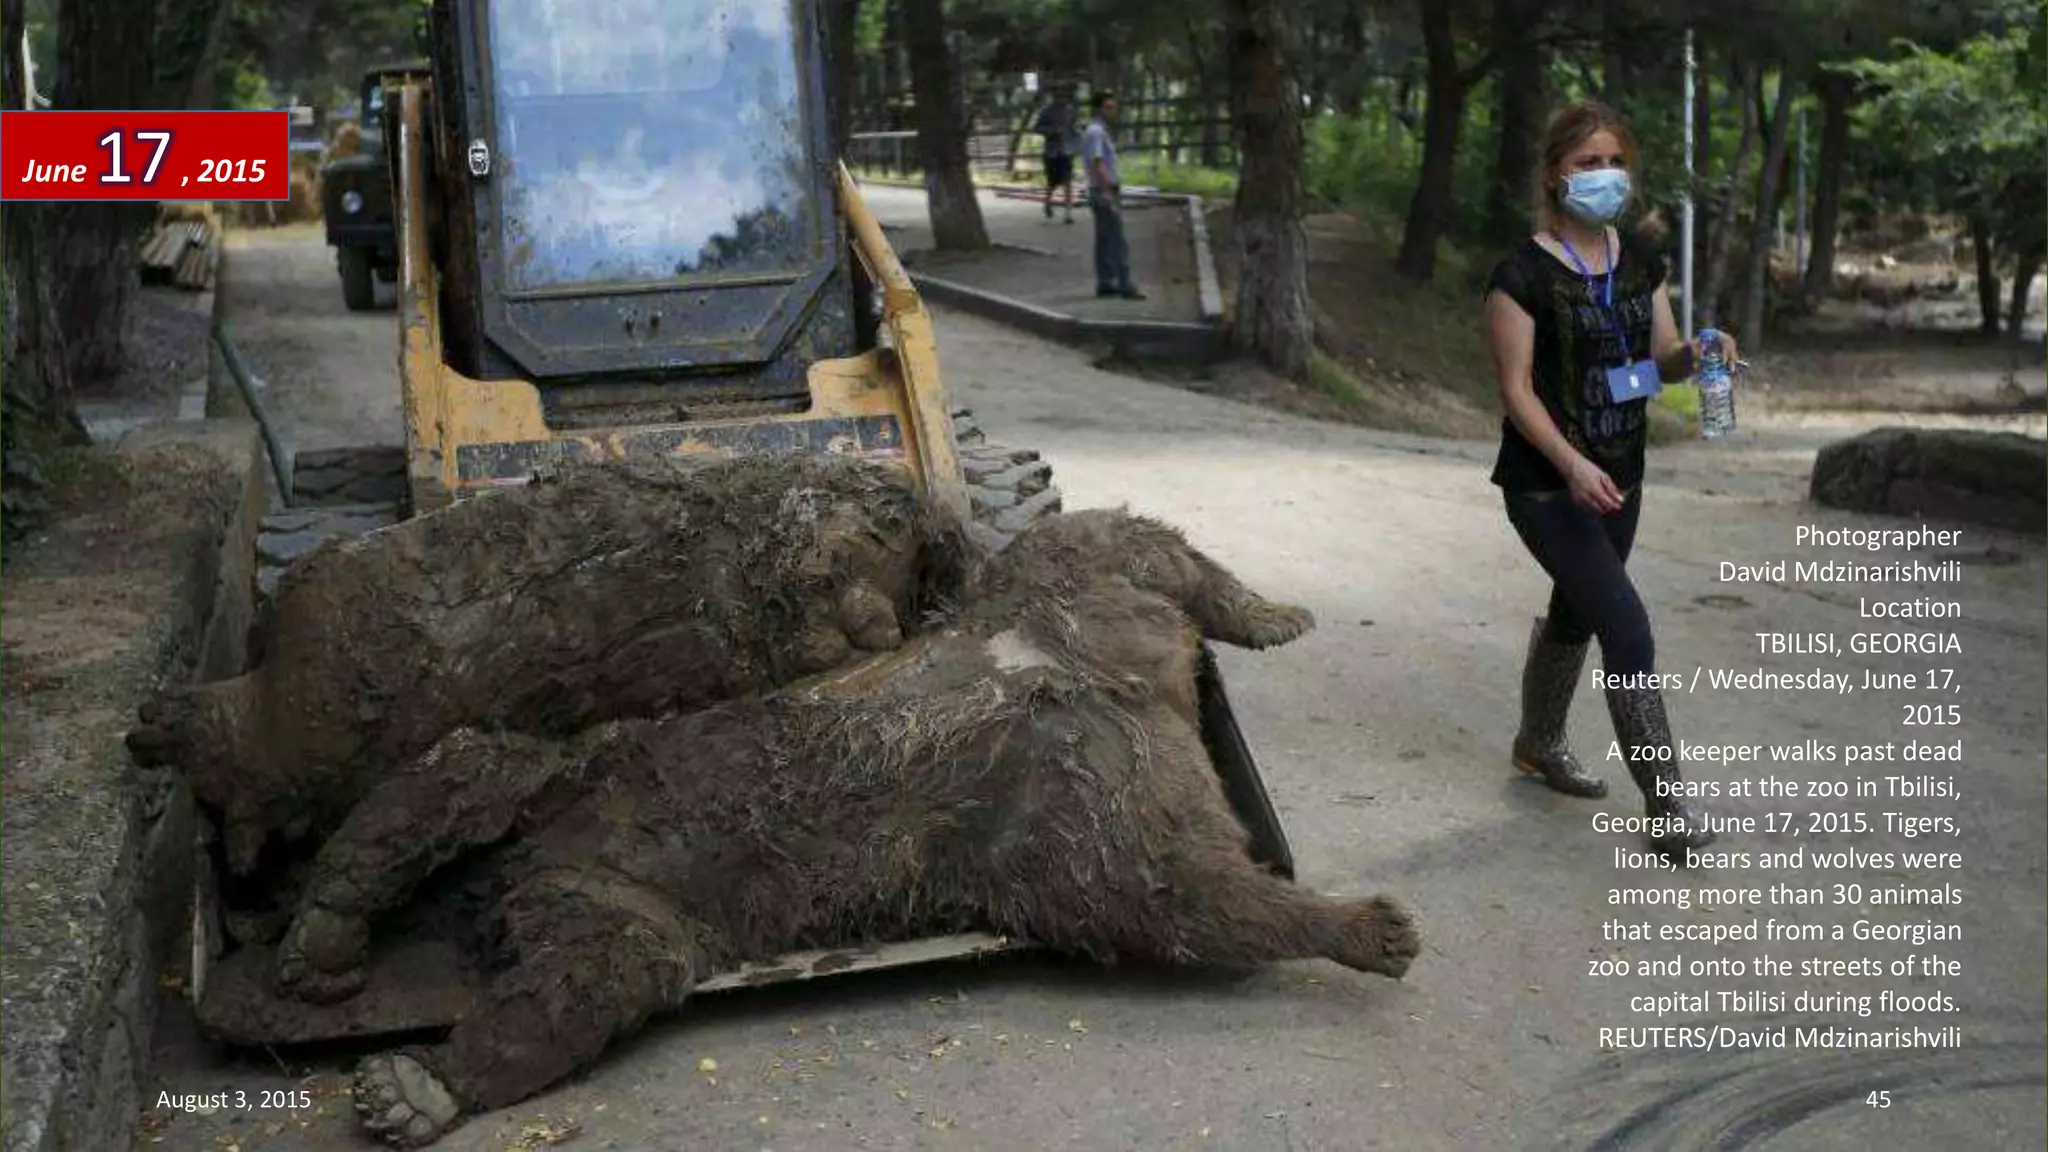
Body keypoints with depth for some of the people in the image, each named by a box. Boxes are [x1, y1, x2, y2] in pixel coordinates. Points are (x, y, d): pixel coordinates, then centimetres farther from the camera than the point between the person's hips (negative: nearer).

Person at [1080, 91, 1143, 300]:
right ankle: (1125, 286, -11)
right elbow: (1097, 164, -23)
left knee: (1105, 240, 10)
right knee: (1118, 241, -10)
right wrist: (1107, 193, -28)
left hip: (1106, 192, 10)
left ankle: (1105, 283, 13)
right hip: (1104, 192, -10)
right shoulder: (1096, 132, -15)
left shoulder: (1101, 131, 16)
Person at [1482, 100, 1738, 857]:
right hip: (1547, 484, -7)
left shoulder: (1640, 260, 5)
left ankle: (1539, 744, 44)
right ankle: (1666, 806, -6)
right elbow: (1516, 388, -16)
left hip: (1619, 476, 7)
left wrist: (1694, 355, -16)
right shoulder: (1525, 273, -16)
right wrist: (1571, 464, -28)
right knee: (1628, 631, -14)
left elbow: (1662, 356, 8)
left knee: (1576, 617, 21)